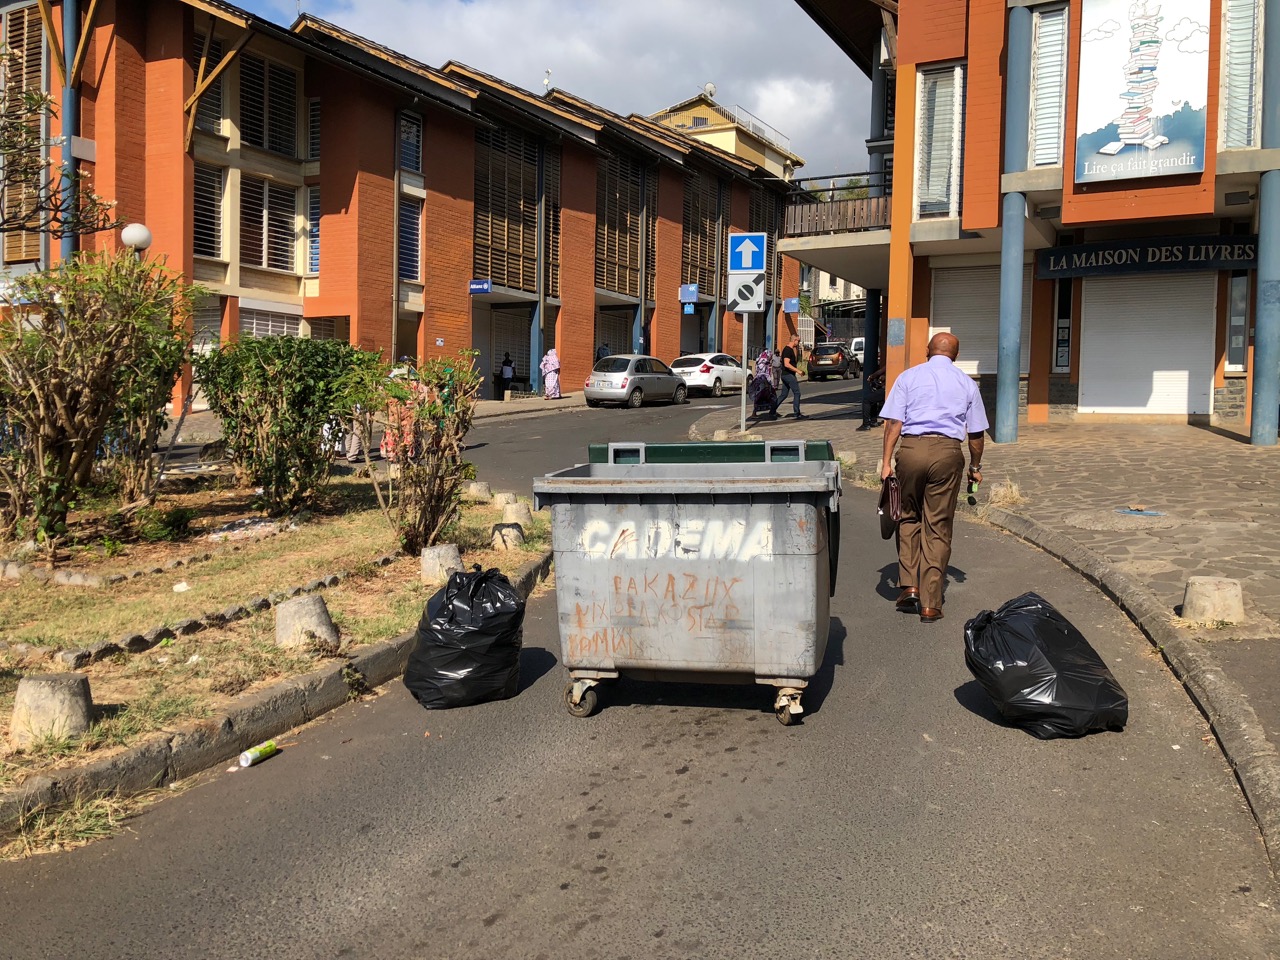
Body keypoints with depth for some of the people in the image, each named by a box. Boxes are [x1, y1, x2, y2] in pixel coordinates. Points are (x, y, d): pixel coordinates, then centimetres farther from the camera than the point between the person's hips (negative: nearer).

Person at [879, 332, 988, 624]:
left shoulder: (909, 377, 7)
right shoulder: (966, 383, 11)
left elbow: (894, 422, -1)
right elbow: (975, 433, 12)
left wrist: (887, 461, 1)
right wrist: (975, 467, 25)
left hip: (911, 449, 0)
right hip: (948, 452, 0)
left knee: (909, 518, 18)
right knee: (938, 527, 4)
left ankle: (909, 586, 9)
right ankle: (930, 604, 5)